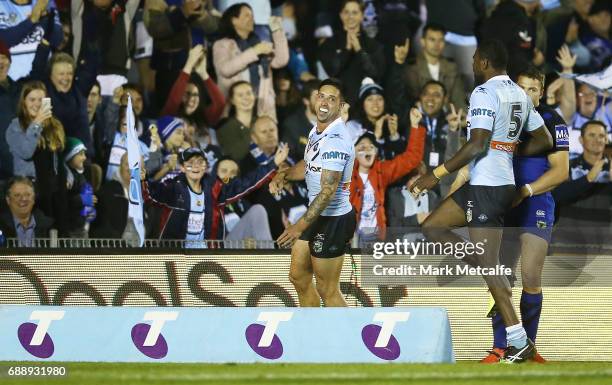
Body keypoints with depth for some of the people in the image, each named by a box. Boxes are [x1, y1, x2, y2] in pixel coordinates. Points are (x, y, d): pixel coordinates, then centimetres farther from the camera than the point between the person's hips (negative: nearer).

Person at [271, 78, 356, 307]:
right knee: (298, 276, 20)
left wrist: (300, 226, -32)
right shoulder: (317, 131, 6)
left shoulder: (336, 140, -24)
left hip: (333, 219, -10)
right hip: (317, 215, 10)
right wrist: (284, 175, 6)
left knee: (328, 291, -4)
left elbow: (328, 191, -29)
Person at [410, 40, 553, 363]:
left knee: (488, 263, -7)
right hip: (503, 181, 10)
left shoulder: (484, 93, -13)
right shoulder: (520, 95, 13)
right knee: (432, 227, 16)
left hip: (486, 186, -10)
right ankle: (495, 280, 10)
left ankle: (519, 342, -8)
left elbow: (477, 145, -22)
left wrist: (437, 174, -17)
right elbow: (544, 140, 18)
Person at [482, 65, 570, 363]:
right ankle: (500, 347, 1)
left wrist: (525, 191, -15)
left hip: (536, 207, -3)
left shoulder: (552, 122, -2)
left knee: (531, 279, -6)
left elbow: (561, 170, -6)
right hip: (502, 207, 3)